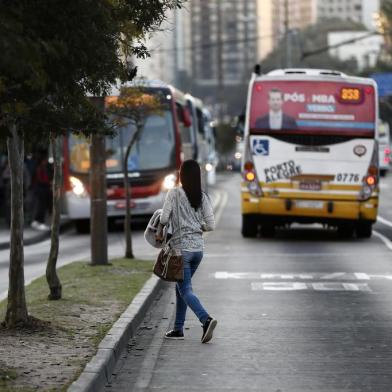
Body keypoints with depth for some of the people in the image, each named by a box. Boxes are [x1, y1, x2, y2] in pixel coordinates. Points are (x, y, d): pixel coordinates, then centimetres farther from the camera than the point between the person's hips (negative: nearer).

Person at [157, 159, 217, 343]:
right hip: (198, 247, 5)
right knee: (181, 287, 19)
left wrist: (160, 232, 7)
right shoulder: (203, 197, 2)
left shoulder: (174, 194, -9)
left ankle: (206, 319, -27)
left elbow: (164, 218, -13)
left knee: (185, 290, -5)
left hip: (181, 247, -5)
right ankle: (178, 328, 21)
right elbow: (210, 225, 0)